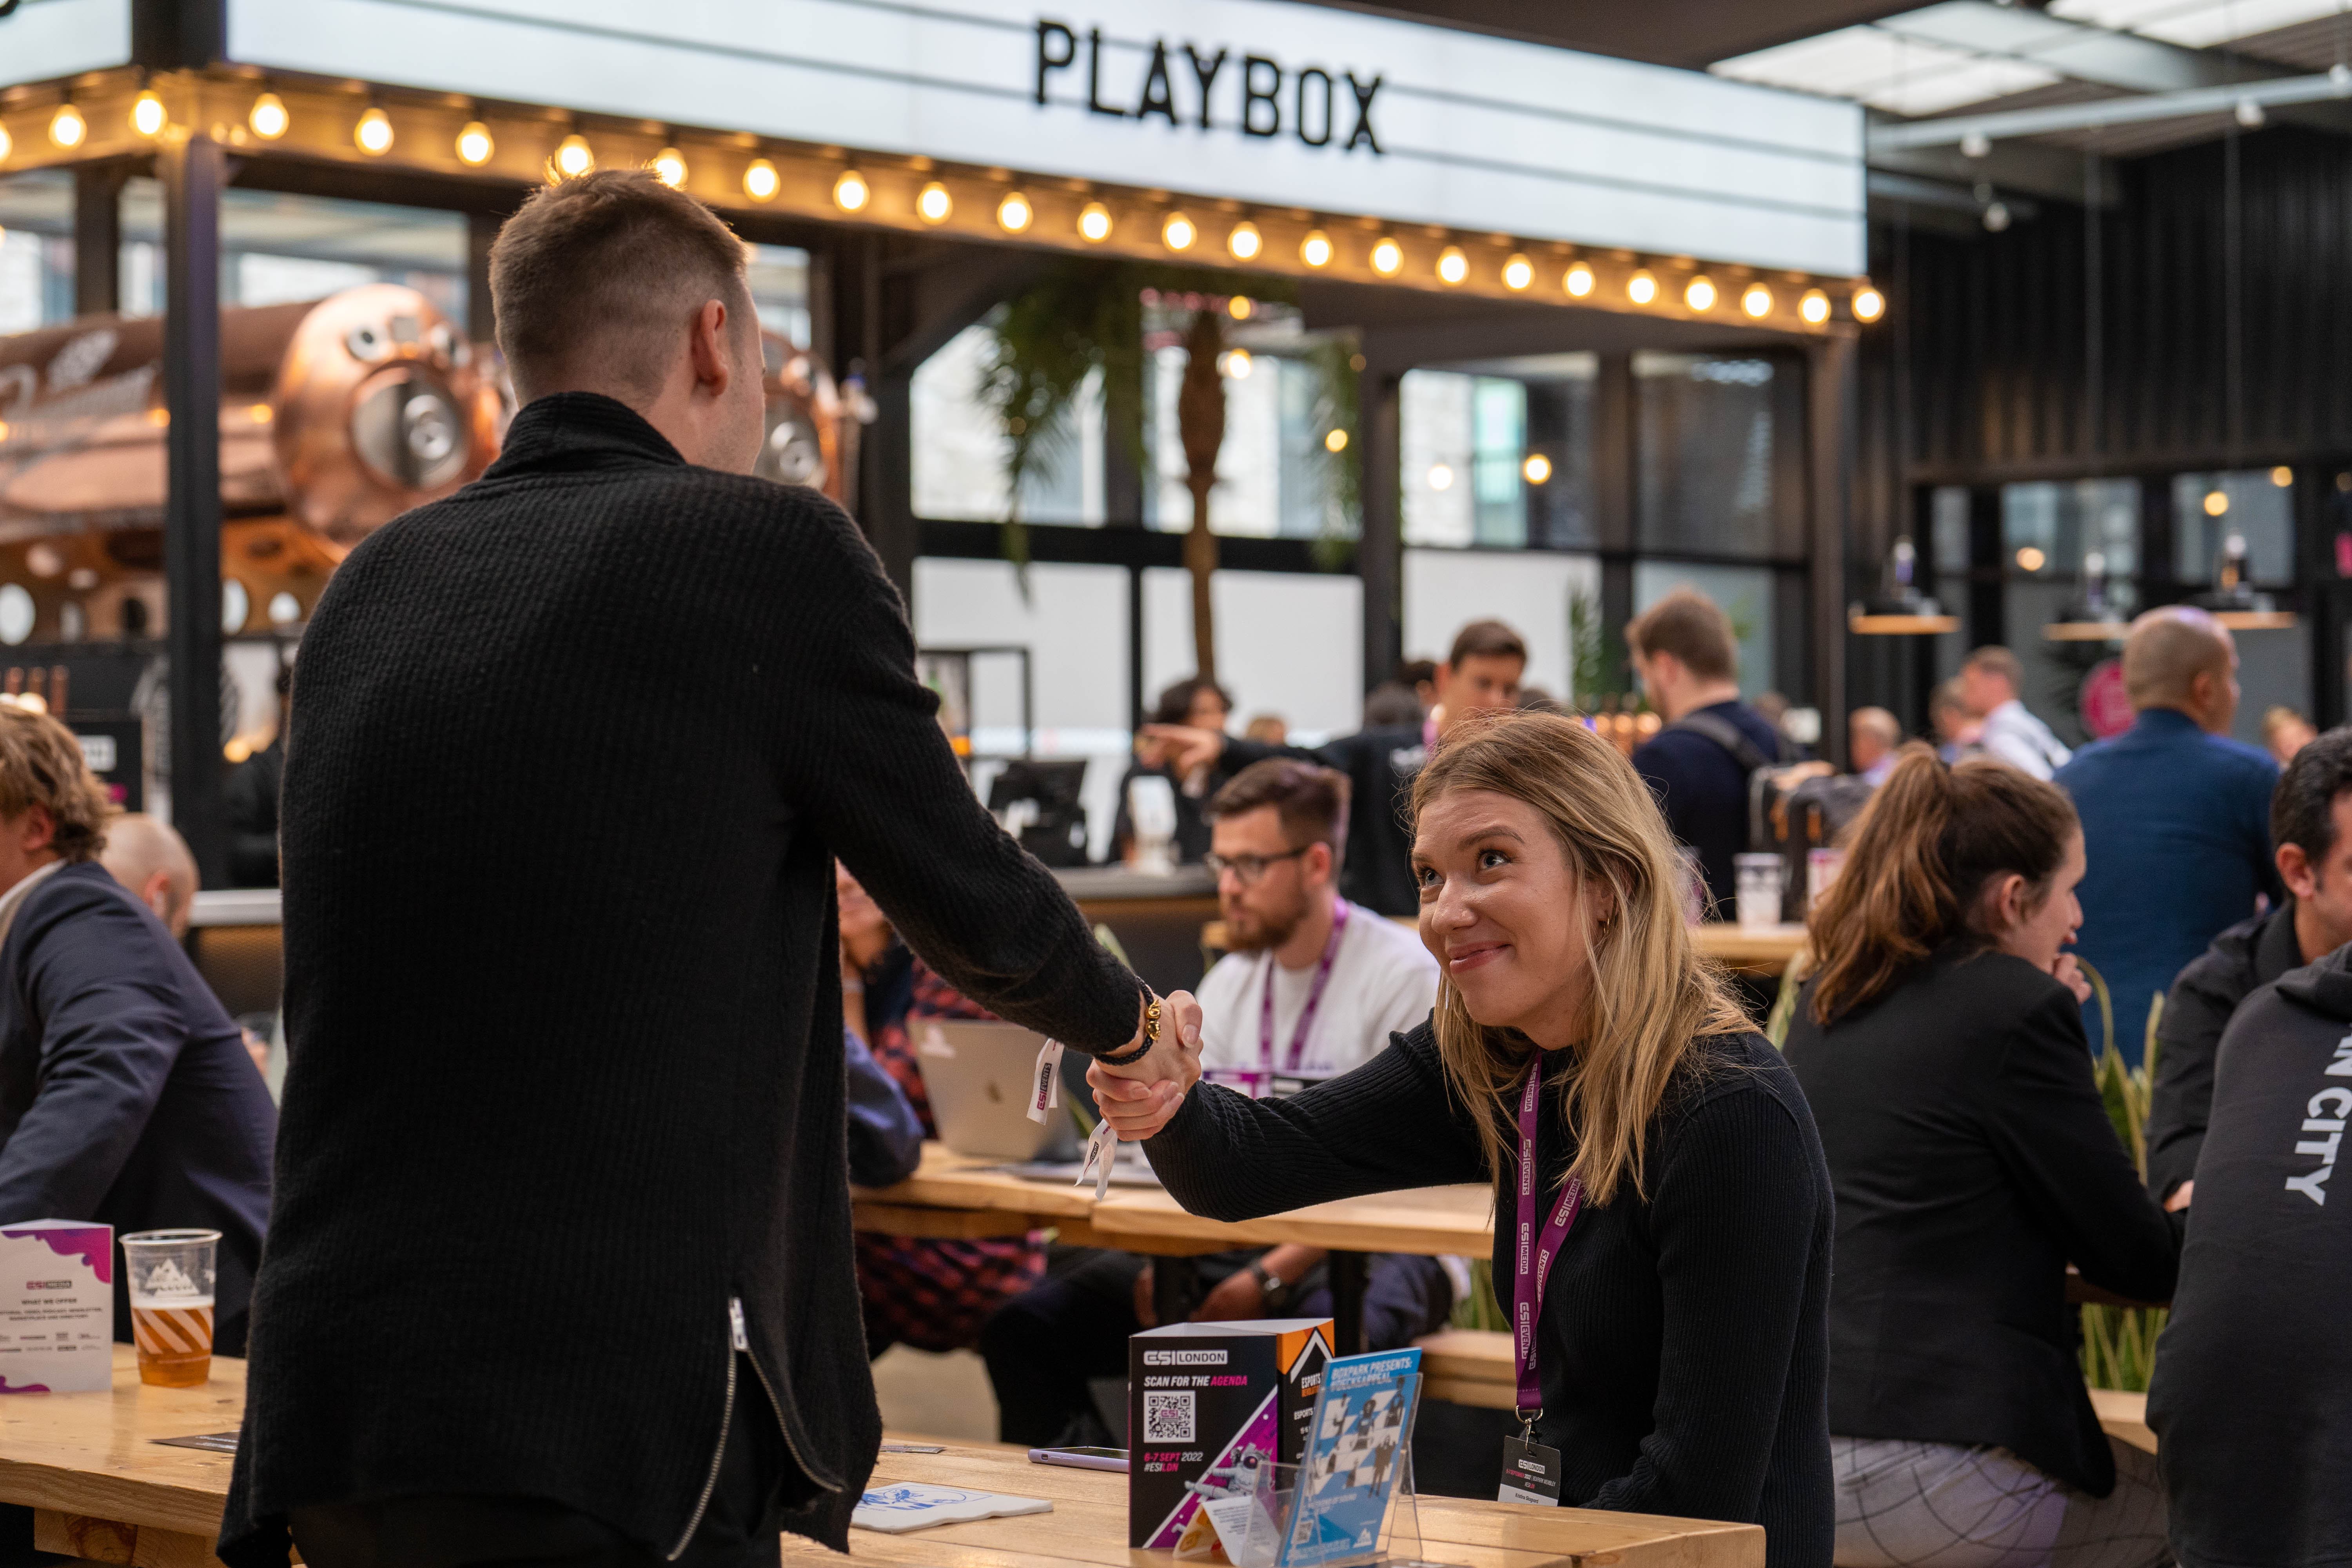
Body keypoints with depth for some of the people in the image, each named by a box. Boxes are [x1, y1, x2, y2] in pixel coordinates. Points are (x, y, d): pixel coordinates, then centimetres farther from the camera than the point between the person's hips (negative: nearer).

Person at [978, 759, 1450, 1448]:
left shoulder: (1404, 977, -7)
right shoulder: (1227, 984, 15)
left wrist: (1270, 1280, -21)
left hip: (1372, 1254, -6)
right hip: (1232, 1244, 6)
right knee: (1021, 1328, -13)